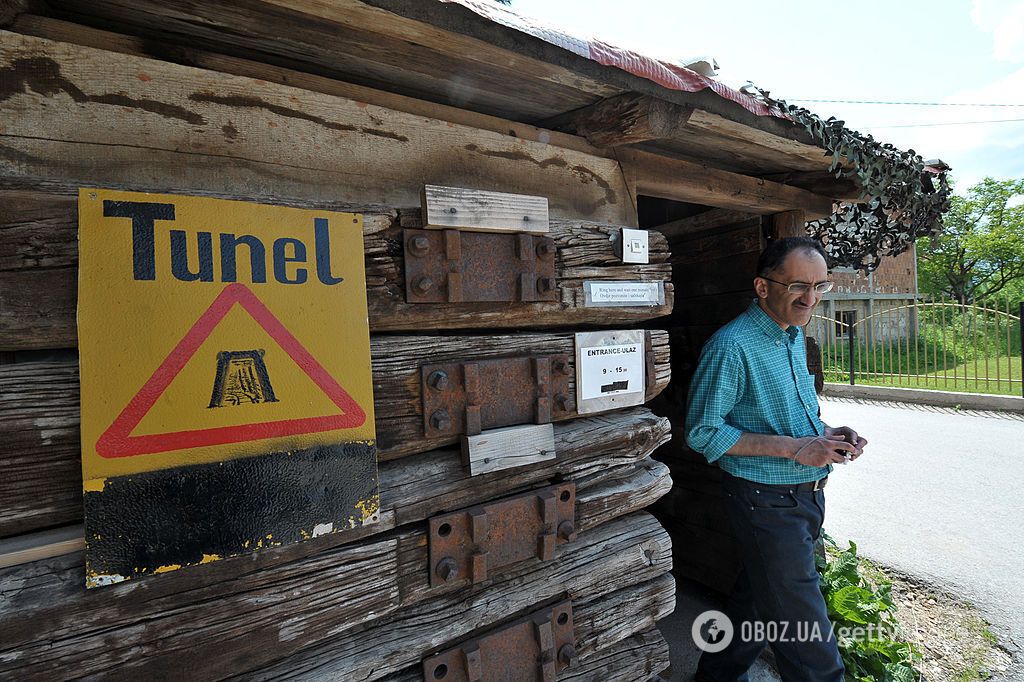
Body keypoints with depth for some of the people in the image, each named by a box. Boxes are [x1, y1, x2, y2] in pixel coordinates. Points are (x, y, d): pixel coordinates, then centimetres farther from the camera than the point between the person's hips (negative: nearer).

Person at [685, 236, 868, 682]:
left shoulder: (794, 336, 8)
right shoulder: (731, 345, -21)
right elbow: (703, 432, -21)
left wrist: (826, 435, 0)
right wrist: (793, 447, -22)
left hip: (807, 496, 9)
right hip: (766, 502, -9)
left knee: (759, 597, 23)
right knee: (799, 619, 4)